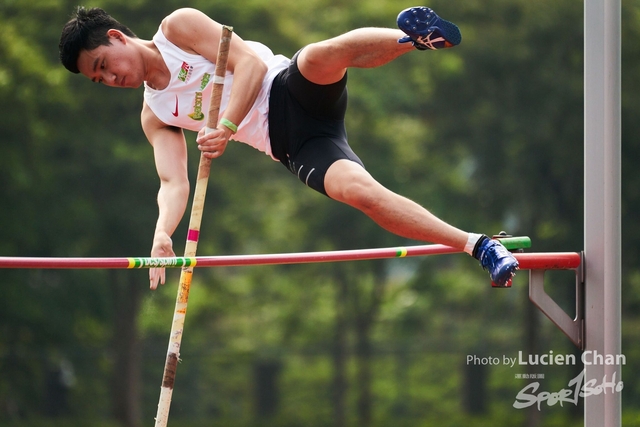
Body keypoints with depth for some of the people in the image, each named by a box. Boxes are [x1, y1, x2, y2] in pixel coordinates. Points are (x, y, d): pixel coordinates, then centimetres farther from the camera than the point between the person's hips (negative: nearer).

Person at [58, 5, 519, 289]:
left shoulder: (178, 28, 4)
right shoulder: (155, 117, 19)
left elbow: (250, 61, -7)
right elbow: (174, 182, 8)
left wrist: (226, 127, -20)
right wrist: (163, 232, -13)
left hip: (295, 91, -3)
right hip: (288, 145, 3)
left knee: (322, 54, -39)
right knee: (358, 190, -25)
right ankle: (478, 246, -30)